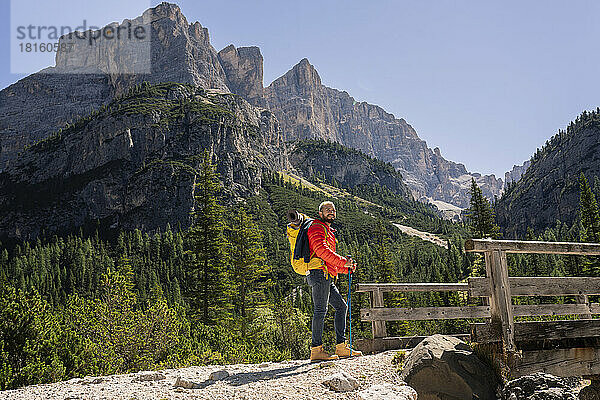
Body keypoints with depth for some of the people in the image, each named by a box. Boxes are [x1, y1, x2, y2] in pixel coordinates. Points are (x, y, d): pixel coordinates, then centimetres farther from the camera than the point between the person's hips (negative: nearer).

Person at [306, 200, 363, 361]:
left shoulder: (328, 232, 30)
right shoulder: (317, 228, -2)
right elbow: (321, 250, -18)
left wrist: (347, 268, 18)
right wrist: (344, 262, -17)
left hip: (327, 277, 10)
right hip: (319, 273, -10)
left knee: (341, 306, 8)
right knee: (320, 310, -11)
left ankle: (341, 346, 9)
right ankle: (316, 350, -9)